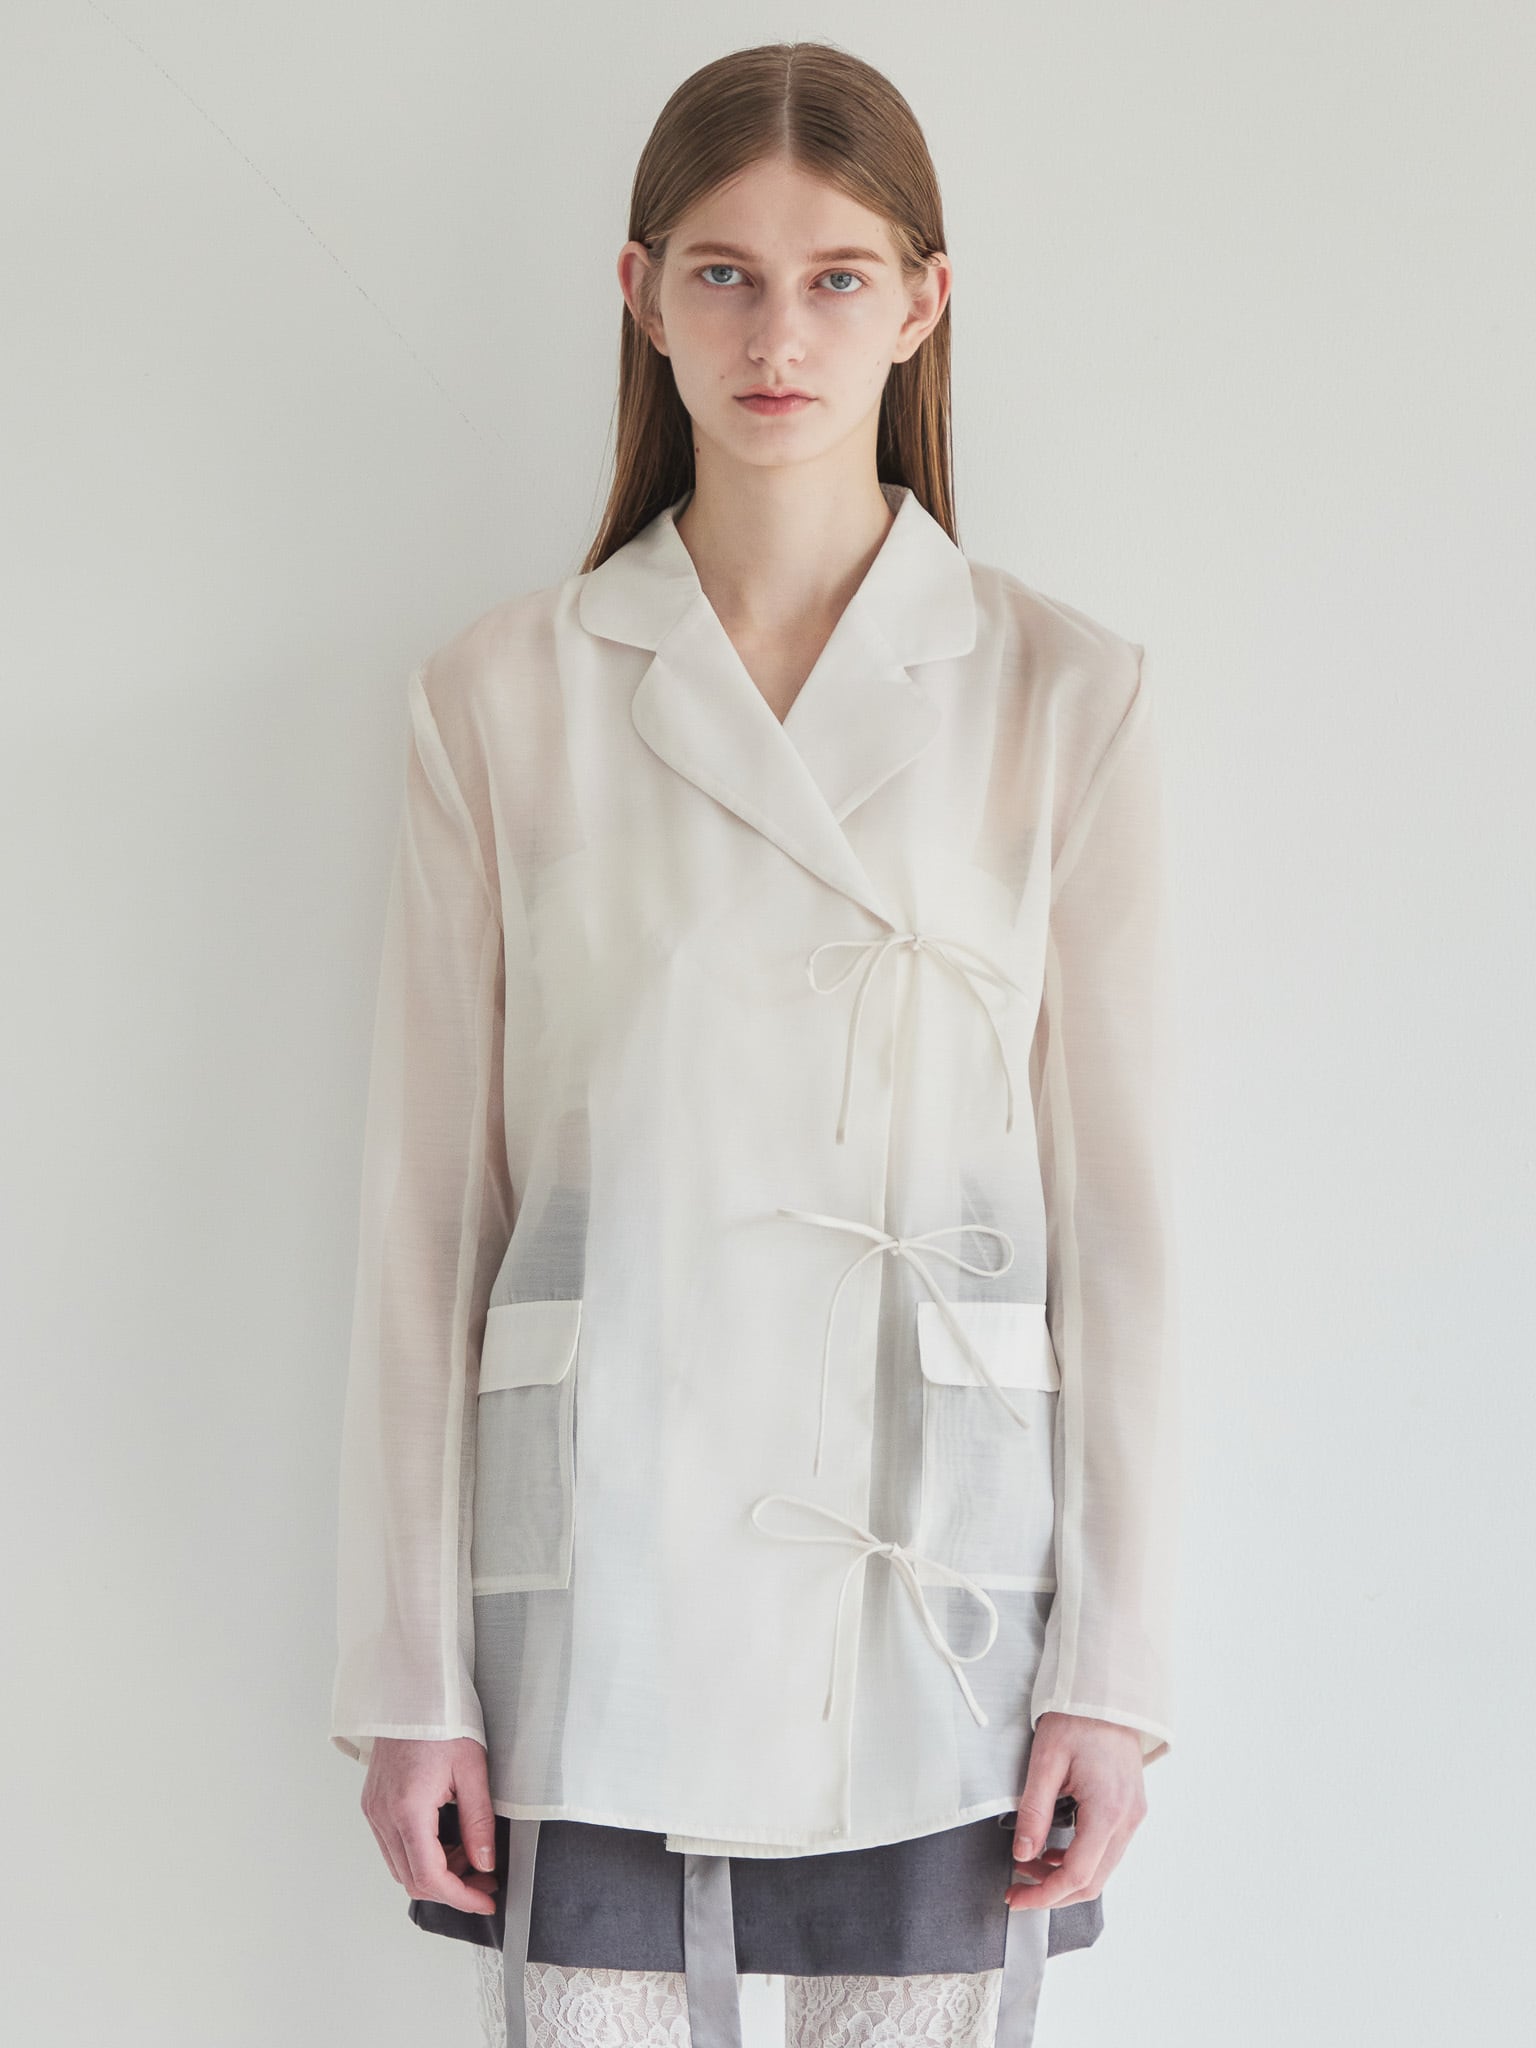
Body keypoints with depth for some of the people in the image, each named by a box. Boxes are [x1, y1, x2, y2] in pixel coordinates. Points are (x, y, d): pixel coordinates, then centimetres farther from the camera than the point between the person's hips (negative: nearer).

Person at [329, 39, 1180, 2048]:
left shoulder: (1064, 696, 2)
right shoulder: (501, 699, 2)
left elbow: (1114, 1198, 2)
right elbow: (427, 1206, 3)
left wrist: (1112, 1659, -1)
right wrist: (408, 1672, 1)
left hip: (935, 1580, 0)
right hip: (603, 1571, 0)